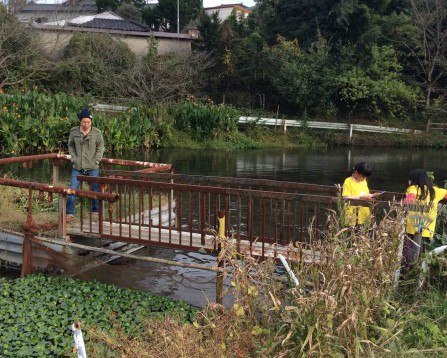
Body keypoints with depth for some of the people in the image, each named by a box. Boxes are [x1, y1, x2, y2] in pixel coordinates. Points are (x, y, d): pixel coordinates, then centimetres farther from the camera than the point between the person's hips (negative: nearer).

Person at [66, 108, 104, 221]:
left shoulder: (97, 133, -5)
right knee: (72, 189, -4)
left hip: (93, 168, -1)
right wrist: (73, 158, 0)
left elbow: (100, 147, 3)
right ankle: (69, 213, 3)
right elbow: (70, 146, 11)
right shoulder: (73, 131, 0)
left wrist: (96, 161, -5)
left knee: (95, 190, 8)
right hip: (77, 167, 1)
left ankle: (96, 211, 24)